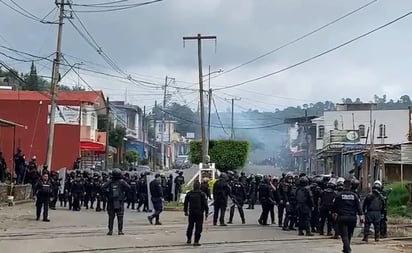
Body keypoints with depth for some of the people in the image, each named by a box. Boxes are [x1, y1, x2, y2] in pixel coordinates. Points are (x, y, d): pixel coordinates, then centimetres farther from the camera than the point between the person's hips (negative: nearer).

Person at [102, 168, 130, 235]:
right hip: (120, 202, -1)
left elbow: (103, 187, -10)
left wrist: (107, 194, -2)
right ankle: (120, 231, 3)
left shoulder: (110, 182, 1)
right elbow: (128, 187, -15)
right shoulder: (122, 181, -3)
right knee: (120, 217, 4)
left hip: (111, 202, 1)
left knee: (111, 217, 7)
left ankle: (110, 230, 6)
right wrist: (124, 195, -3)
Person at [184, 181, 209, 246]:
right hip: (199, 213, -4)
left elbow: (186, 203, 11)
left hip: (191, 212, 4)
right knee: (198, 227, -1)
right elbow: (205, 204, -7)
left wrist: (185, 211, 22)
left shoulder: (189, 194, 4)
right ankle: (196, 241, -5)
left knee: (190, 226, 18)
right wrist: (206, 213, 0)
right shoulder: (202, 194, -7)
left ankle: (189, 239, 25)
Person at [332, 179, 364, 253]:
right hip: (352, 218, 3)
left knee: (344, 235, -4)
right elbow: (359, 207, -1)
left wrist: (334, 213, 18)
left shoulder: (339, 195, -2)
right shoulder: (354, 195, 3)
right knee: (349, 234, 19)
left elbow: (334, 206, 3)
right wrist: (361, 216, -1)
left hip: (342, 217, -3)